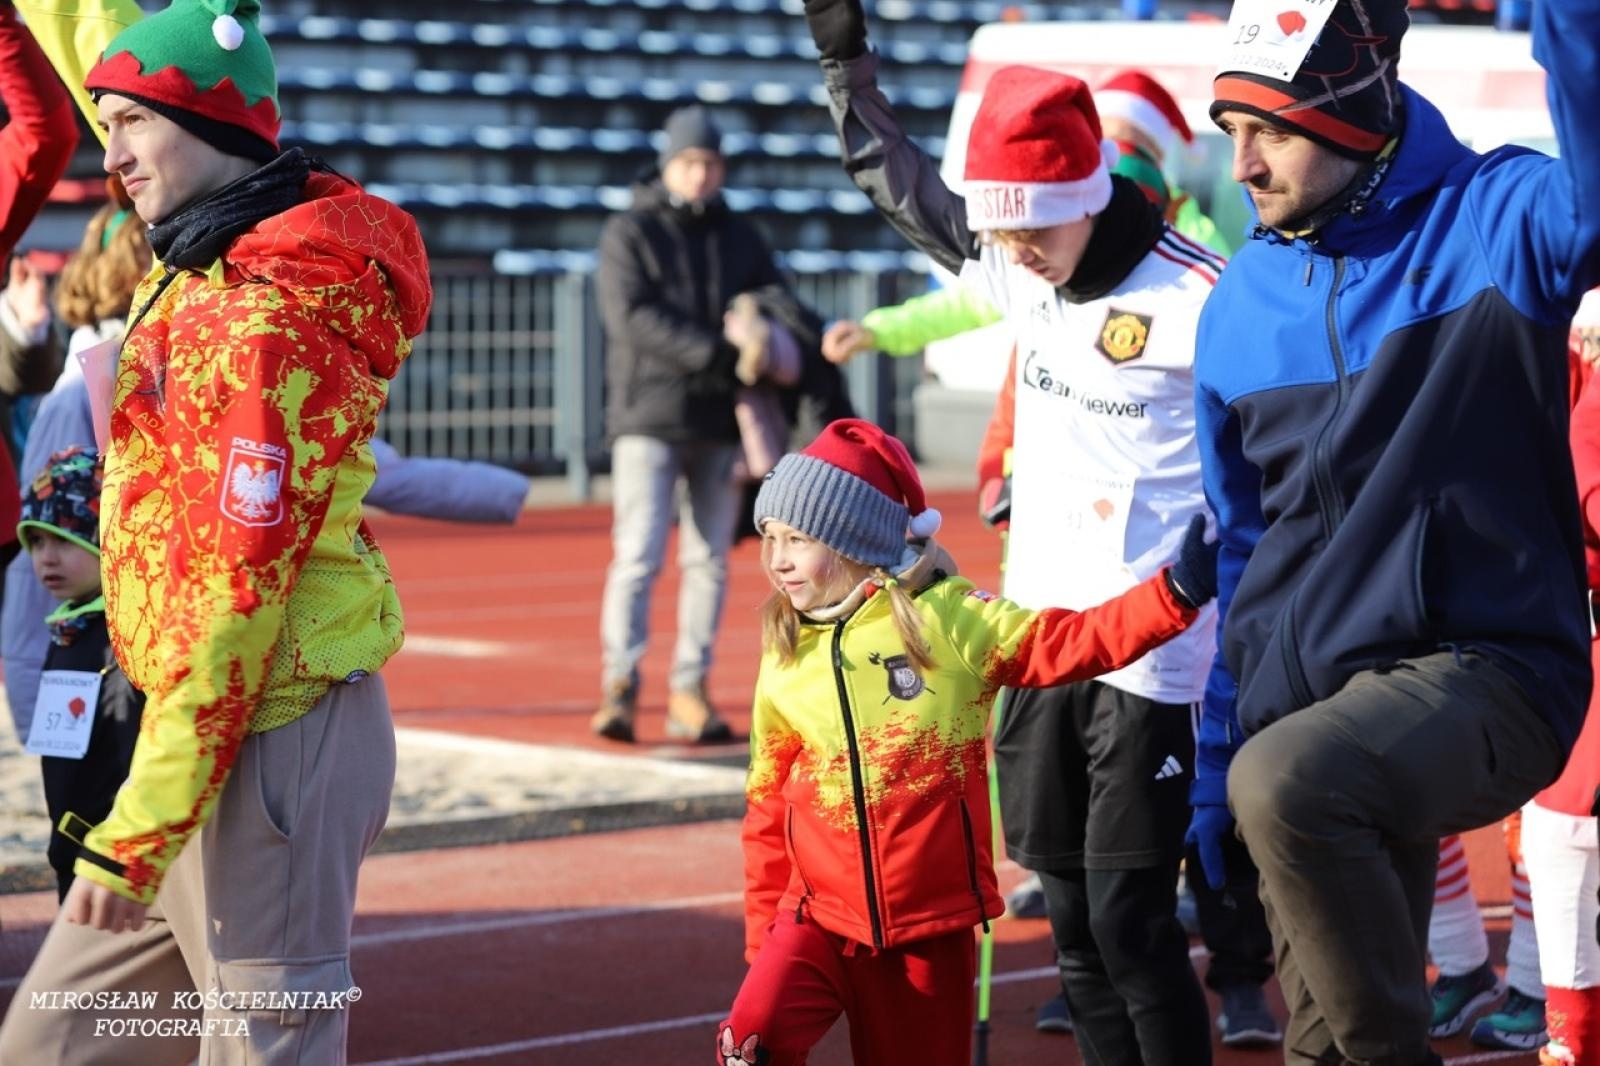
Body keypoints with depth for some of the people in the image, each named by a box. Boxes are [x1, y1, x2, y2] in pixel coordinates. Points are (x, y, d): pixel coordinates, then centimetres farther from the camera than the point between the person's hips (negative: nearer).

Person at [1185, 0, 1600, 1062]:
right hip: (1309, 707, 6)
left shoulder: (1487, 222, -6)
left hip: (1485, 670, -6)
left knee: (1286, 778, -34)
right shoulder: (1241, 303, 10)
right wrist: (1213, 764, 17)